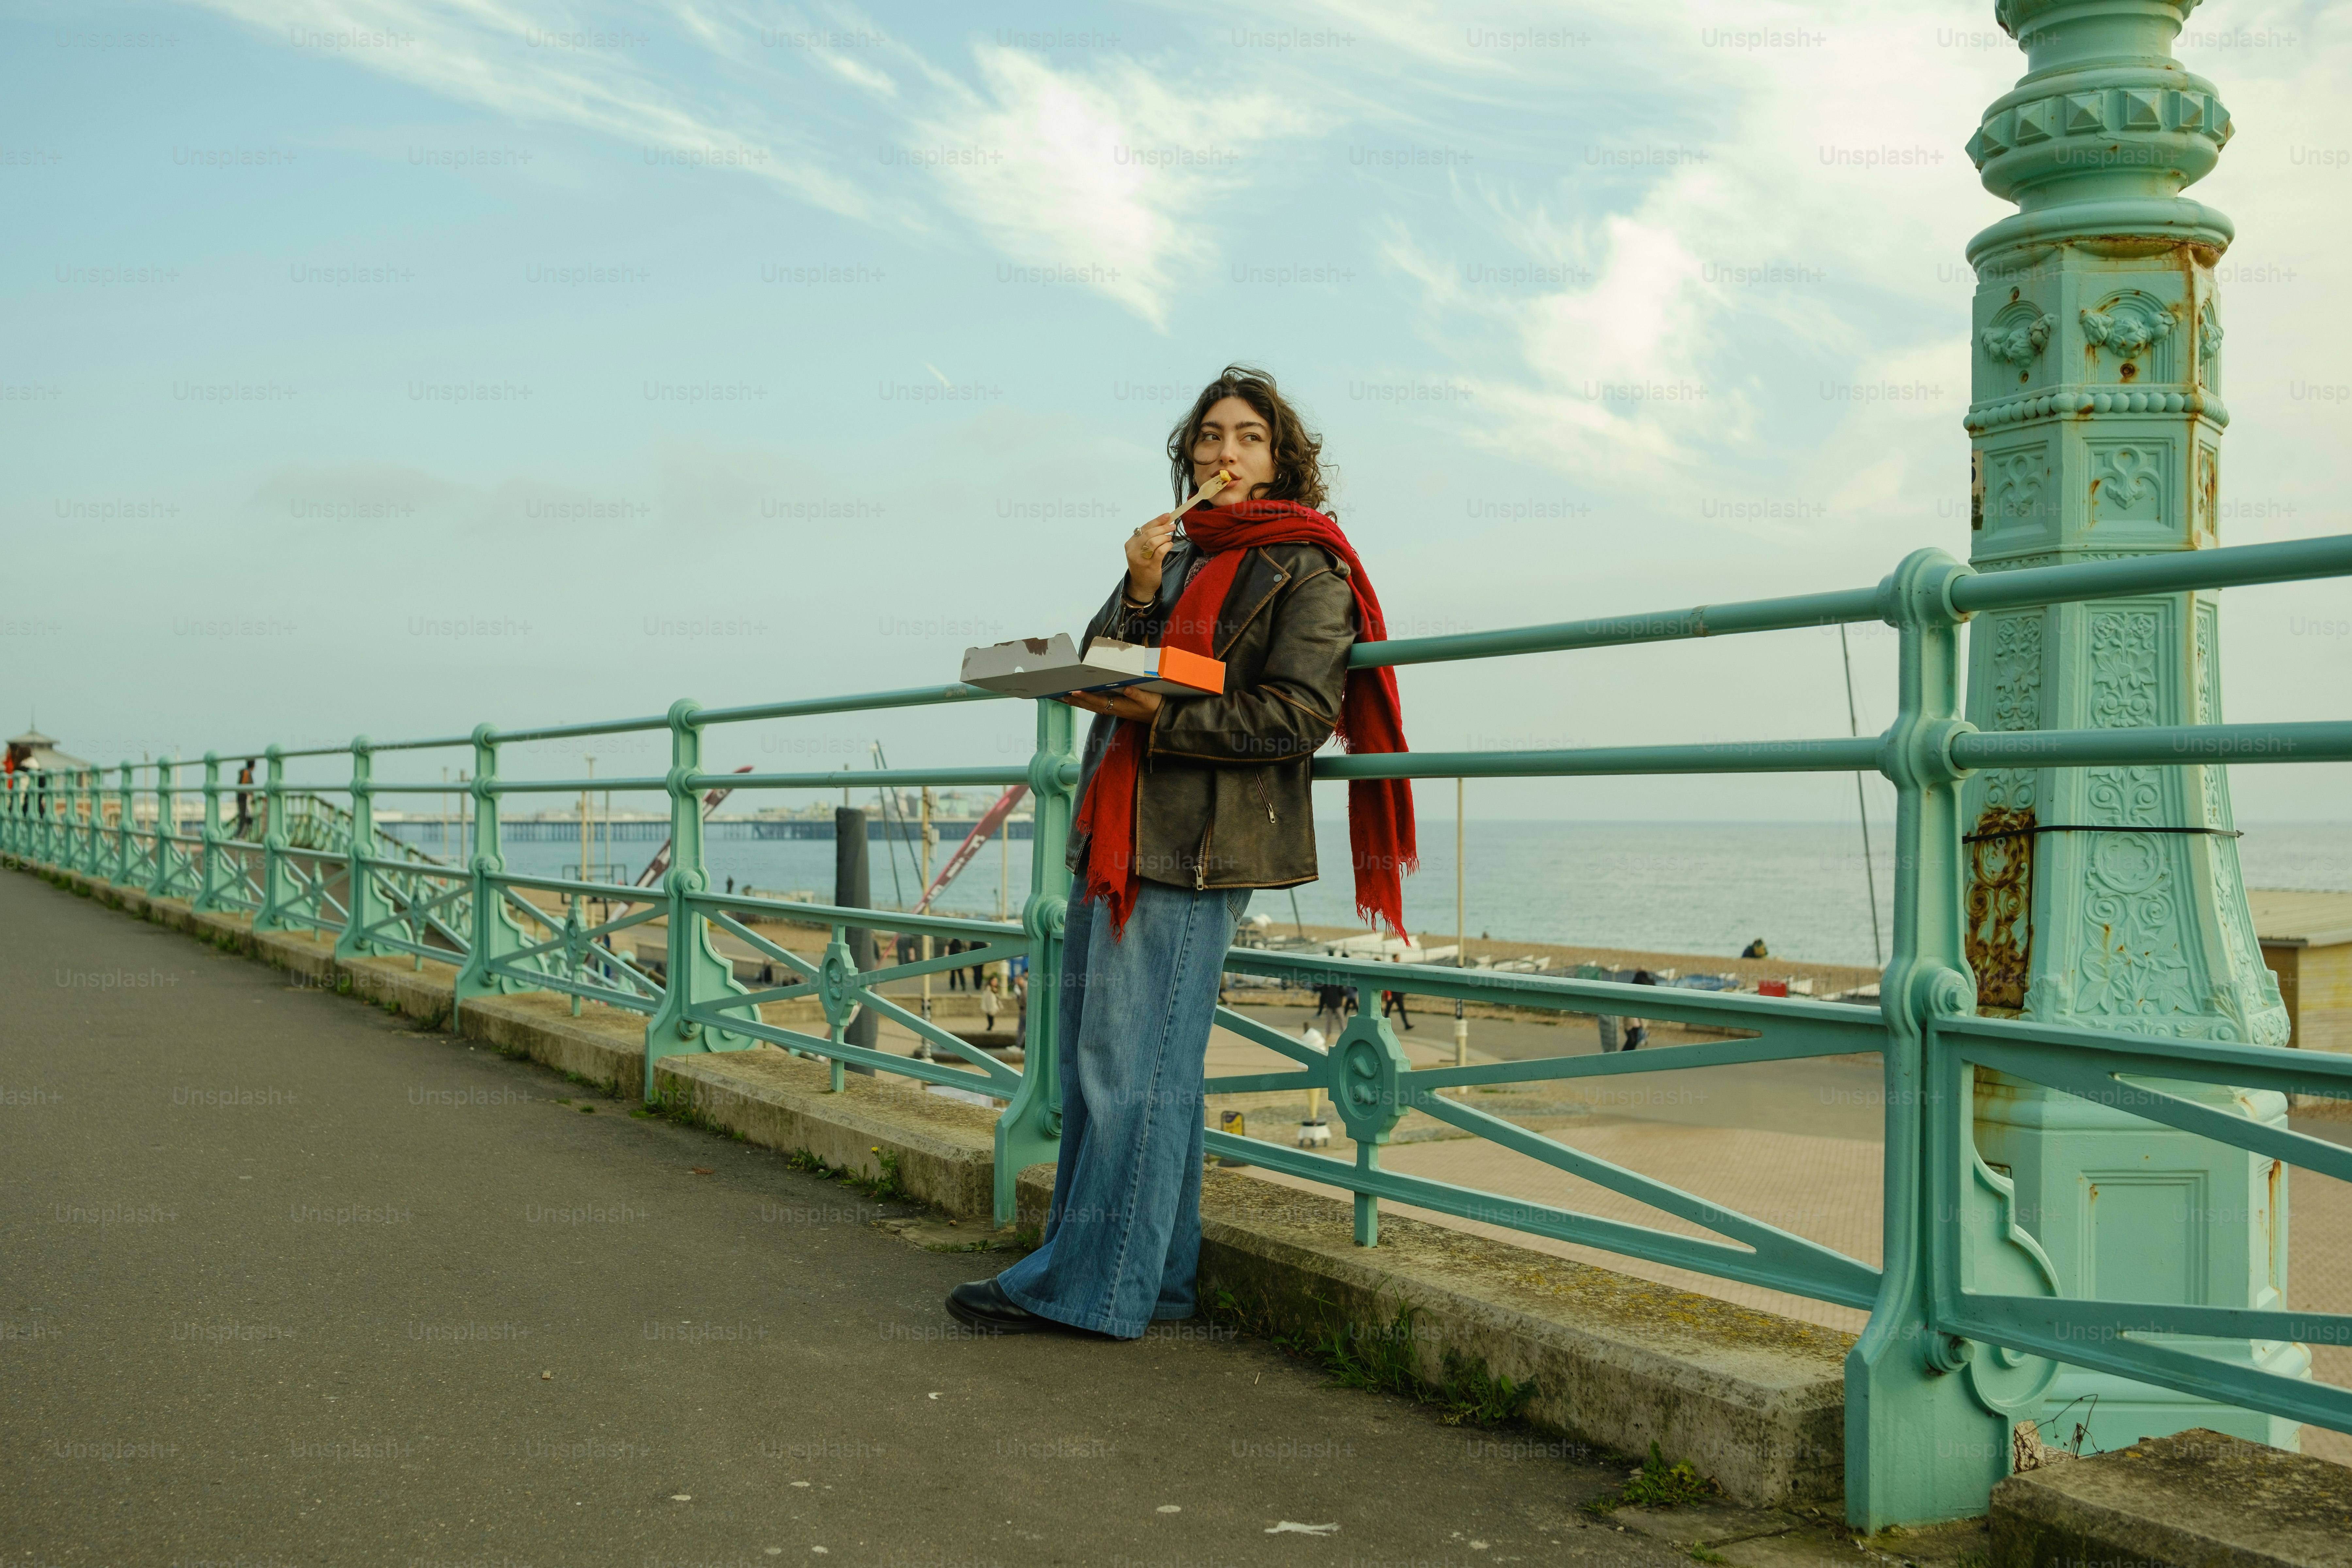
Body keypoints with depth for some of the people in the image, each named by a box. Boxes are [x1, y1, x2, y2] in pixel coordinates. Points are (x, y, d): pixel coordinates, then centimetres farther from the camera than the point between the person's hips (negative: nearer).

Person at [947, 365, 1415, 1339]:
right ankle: (1151, 1278, 18)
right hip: (1116, 832, 8)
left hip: (1195, 845, -8)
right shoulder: (1173, 554, 21)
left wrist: (1158, 714, -17)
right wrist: (1140, 594, -4)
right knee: (1092, 1054, 9)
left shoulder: (1305, 568, -1)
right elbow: (1102, 672, 12)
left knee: (1132, 1062, -8)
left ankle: (1091, 1287, -1)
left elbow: (1296, 718, -12)